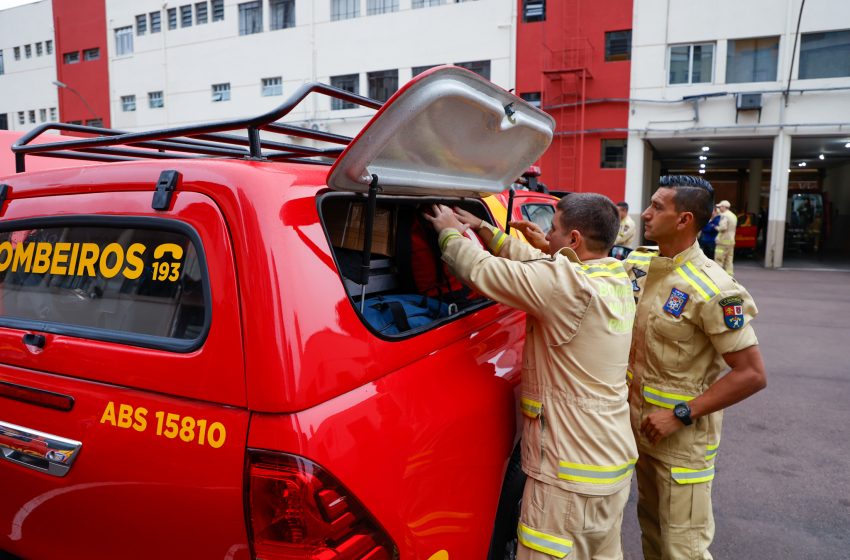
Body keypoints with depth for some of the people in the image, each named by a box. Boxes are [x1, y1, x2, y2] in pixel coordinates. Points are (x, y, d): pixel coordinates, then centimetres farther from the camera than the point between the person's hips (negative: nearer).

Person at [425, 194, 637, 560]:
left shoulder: (569, 284, -24)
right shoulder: (614, 277, 3)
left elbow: (481, 271, -18)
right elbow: (534, 265, 12)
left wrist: (450, 232, 0)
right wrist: (482, 228, 15)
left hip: (573, 475, -9)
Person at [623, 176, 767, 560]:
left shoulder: (712, 290, -23)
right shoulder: (637, 263, -1)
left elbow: (752, 375, -21)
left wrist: (680, 415, -21)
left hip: (683, 439, -7)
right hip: (641, 426, 7)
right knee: (650, 523, 24)